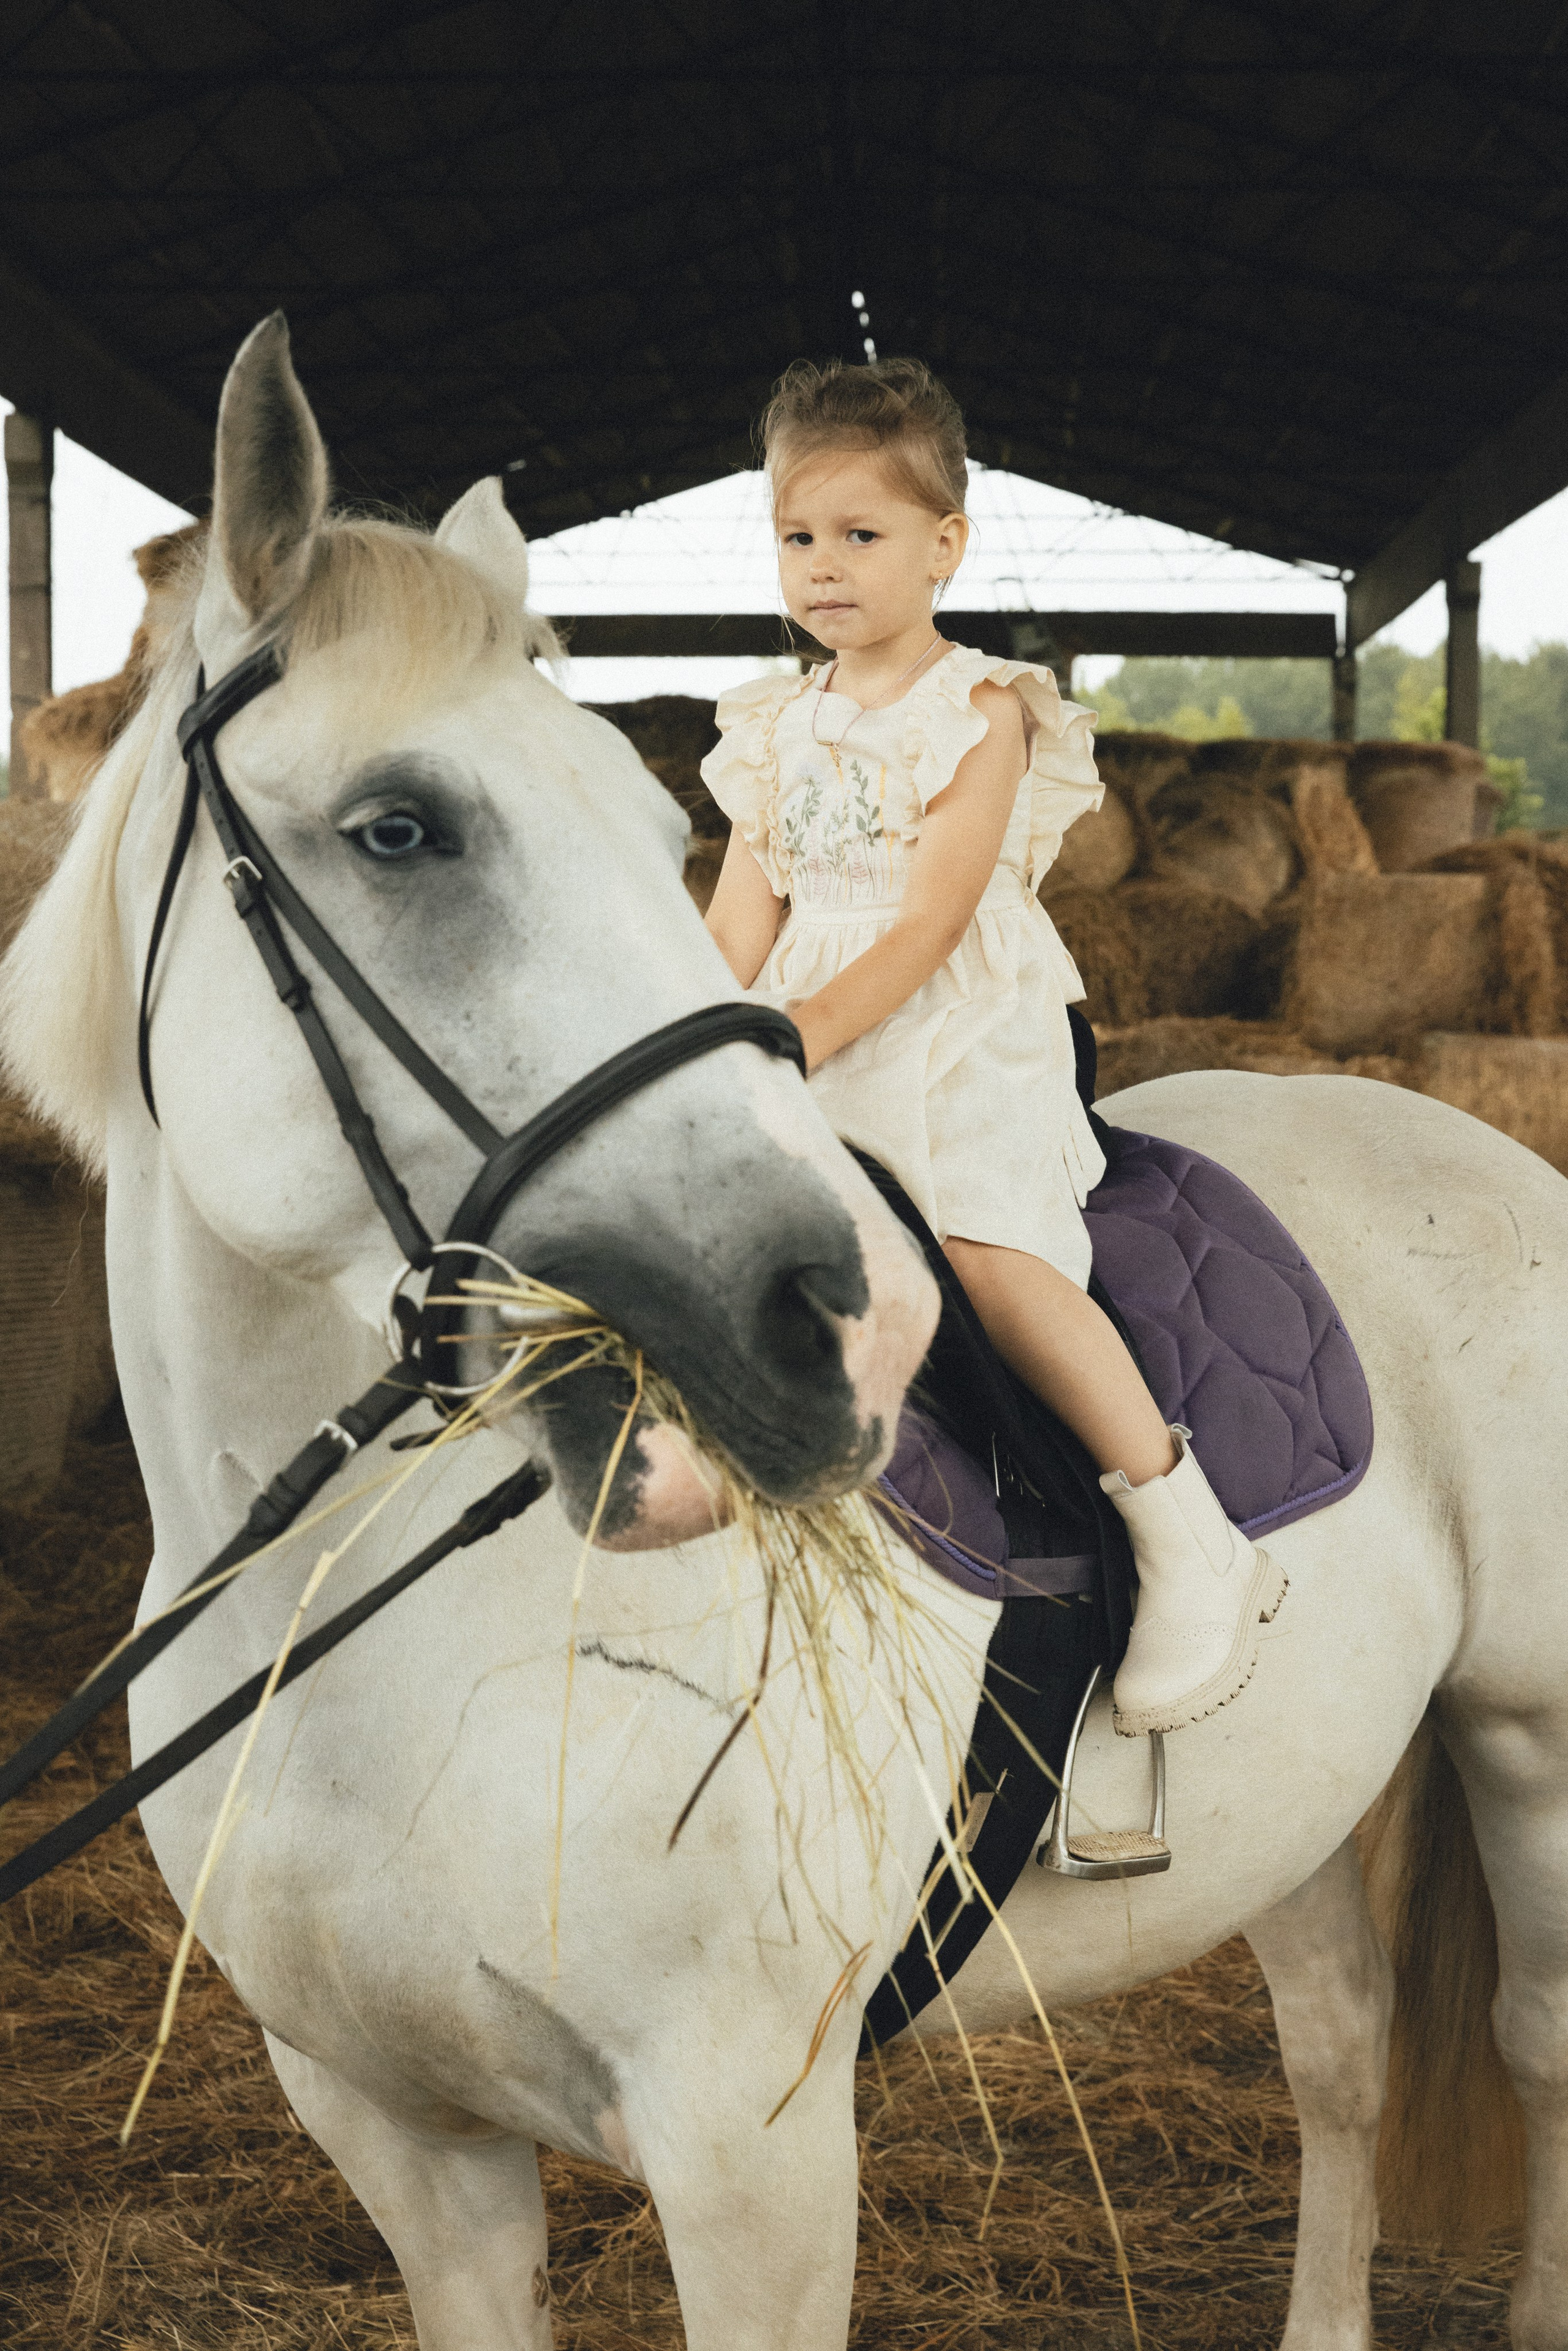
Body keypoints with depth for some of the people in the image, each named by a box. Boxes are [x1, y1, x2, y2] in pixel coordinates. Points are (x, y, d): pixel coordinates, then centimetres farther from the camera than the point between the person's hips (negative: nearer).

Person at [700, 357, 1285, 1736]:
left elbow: (934, 914, -13)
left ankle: (1193, 1541, -23)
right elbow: (745, 909, 10)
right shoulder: (780, 729, 15)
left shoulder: (981, 713, -3)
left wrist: (817, 1025, -24)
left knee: (989, 1251, -29)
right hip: (806, 1053, 7)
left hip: (962, 1039, -7)